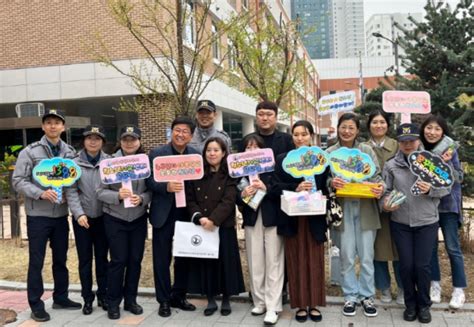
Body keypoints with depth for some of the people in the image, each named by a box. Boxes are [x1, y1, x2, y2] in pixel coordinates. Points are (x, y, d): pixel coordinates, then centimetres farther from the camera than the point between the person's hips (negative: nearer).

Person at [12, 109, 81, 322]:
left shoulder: (70, 152, 4)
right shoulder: (30, 152, -6)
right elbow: (18, 181, -9)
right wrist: (41, 193, -21)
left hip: (61, 215, 4)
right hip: (38, 215, -4)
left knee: (61, 259, 14)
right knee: (36, 261, 4)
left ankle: (60, 297, 29)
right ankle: (36, 304, 16)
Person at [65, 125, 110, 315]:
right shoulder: (75, 163, -2)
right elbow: (71, 192, -7)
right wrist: (79, 213, -18)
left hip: (103, 217, 1)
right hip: (82, 218, -1)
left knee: (102, 257, 11)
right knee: (85, 259, 8)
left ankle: (103, 295, 25)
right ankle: (87, 298, 21)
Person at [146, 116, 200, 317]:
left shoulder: (196, 155, 3)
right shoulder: (157, 154, -3)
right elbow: (149, 181, -8)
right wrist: (166, 187, -27)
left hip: (186, 213, 3)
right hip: (164, 213, -2)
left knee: (184, 256, 13)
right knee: (162, 259, 5)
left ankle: (179, 296, 29)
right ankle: (164, 300, 19)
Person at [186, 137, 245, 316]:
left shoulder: (230, 175, -2)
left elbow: (228, 201, -12)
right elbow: (190, 200, 3)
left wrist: (213, 220, -22)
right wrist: (199, 217, -14)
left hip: (224, 227, -3)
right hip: (201, 227, 3)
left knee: (225, 262, 3)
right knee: (205, 262, 6)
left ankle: (226, 300, 18)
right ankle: (211, 300, 18)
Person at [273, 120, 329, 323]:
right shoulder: (283, 159, 5)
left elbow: (327, 186, 4)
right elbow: (276, 187, -3)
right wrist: (296, 189, -19)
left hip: (315, 218, 0)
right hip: (292, 218, 0)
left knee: (315, 261, 6)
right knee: (296, 261, 5)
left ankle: (314, 304, 18)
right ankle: (300, 304, 16)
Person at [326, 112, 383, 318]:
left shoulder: (367, 150, 6)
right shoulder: (329, 153, 4)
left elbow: (377, 176, 4)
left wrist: (380, 187, -18)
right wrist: (331, 183, -20)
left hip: (365, 208, 1)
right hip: (343, 209, 0)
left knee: (366, 256, 6)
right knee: (347, 256, 5)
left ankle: (367, 296, 21)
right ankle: (350, 296, 19)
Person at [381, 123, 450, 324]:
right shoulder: (391, 165, 1)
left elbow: (445, 188, -1)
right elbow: (385, 190, -2)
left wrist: (430, 189, -20)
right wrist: (385, 203, -22)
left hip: (427, 223, -1)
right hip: (400, 224, 1)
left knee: (422, 265, 1)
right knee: (406, 265, 6)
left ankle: (424, 305, 23)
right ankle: (410, 304, 26)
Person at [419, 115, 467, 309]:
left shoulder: (449, 150, -8)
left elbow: (459, 178, -7)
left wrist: (447, 163, -21)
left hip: (448, 205, -2)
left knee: (452, 247, 3)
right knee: (430, 246, 9)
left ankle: (459, 289, 14)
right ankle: (435, 284, 24)